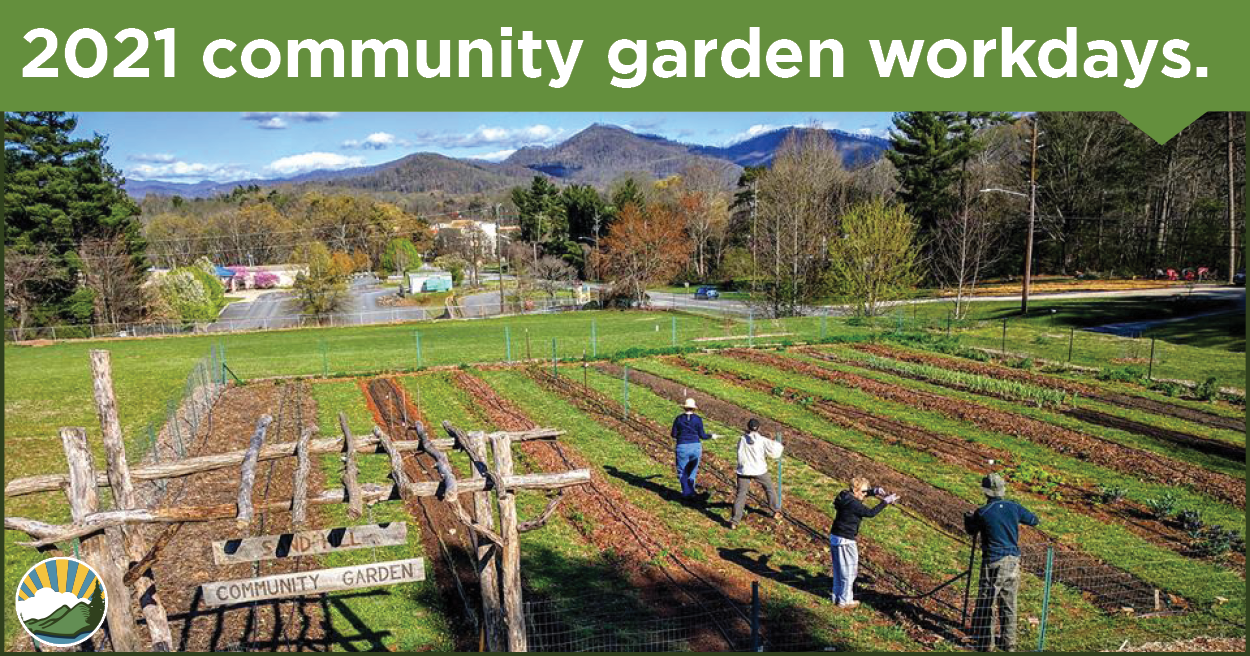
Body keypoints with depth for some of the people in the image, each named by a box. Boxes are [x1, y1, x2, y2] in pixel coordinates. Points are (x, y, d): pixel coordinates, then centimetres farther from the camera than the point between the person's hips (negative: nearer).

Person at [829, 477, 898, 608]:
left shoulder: (846, 496, 4)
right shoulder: (853, 504, -24)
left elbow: (864, 493, 19)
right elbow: (870, 513, -20)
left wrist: (875, 491, 0)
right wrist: (886, 502, -14)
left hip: (835, 537, 9)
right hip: (845, 541, -9)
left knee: (839, 570, 20)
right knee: (849, 571, 6)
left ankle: (837, 597, 31)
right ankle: (845, 601, 17)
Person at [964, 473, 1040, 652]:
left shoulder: (982, 513, -14)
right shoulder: (1014, 507, -2)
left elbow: (972, 531, 5)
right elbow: (1034, 520, 15)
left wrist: (968, 517, 25)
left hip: (994, 563, -5)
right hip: (1013, 562, 5)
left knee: (987, 604, 5)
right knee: (1009, 605, 17)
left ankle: (987, 644, 8)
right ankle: (1009, 643, 26)